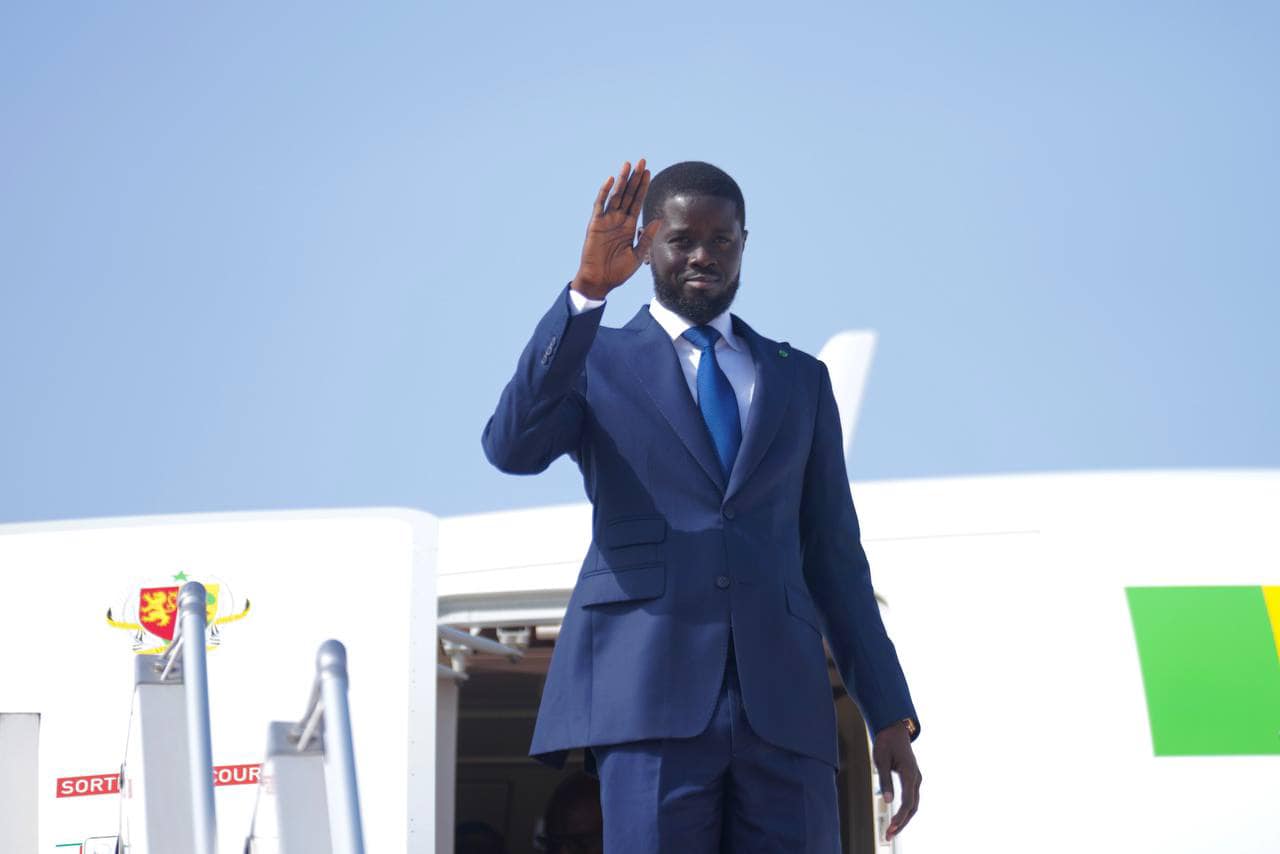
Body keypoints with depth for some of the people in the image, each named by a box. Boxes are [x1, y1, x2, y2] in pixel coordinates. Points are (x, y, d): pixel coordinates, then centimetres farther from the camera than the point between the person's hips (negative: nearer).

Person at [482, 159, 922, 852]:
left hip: (783, 704, 3)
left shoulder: (801, 379, 21)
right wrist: (587, 290, -18)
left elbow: (834, 556, 19)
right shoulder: (594, 361, 12)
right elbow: (512, 448, -10)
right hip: (651, 694, -3)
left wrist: (890, 716, 11)